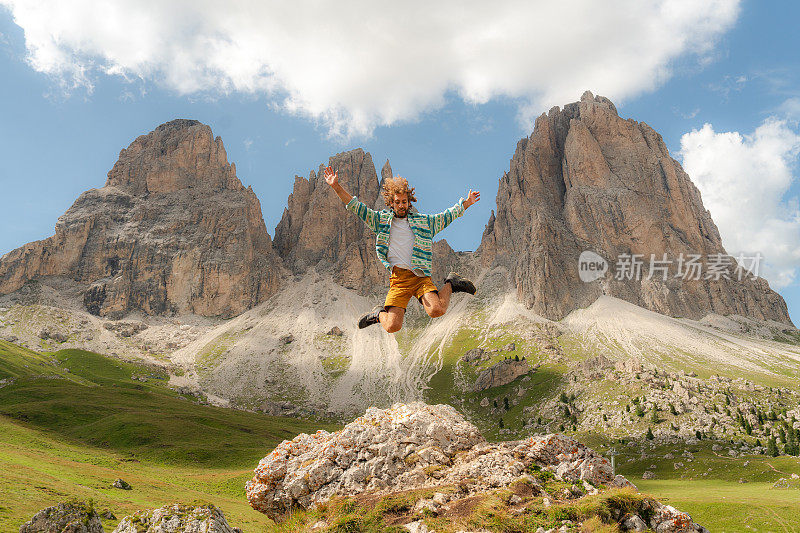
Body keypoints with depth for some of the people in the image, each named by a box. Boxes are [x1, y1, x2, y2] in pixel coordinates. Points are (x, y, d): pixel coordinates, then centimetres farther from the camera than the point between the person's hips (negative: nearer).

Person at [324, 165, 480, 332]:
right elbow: (356, 207, 11)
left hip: (420, 276, 0)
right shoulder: (381, 220, 14)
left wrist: (466, 202, 19)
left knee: (437, 310, -24)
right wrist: (336, 186, 3)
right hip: (398, 278, 0)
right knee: (392, 327, -12)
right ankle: (379, 314, 24)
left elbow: (447, 216, 24)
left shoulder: (423, 221, 17)